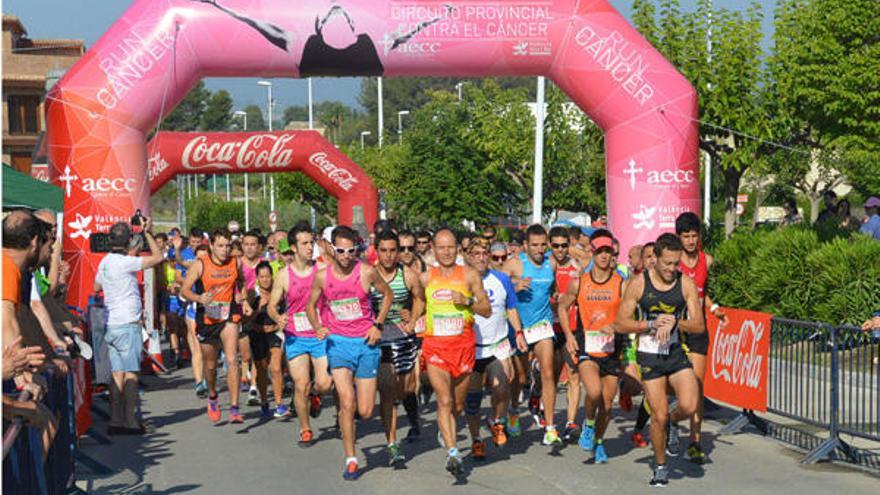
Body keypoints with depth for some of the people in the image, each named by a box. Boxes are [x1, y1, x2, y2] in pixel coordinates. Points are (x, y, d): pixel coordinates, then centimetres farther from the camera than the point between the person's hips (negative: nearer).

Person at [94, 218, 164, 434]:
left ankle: (116, 421, 8)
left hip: (111, 325, 8)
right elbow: (157, 257, -12)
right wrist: (148, 233, -5)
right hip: (127, 325, -8)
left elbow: (96, 287, 26)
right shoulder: (124, 262, -15)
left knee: (118, 373, 8)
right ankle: (130, 421, 1)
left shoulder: (105, 261, 10)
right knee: (131, 373, -1)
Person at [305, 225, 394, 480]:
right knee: (347, 403, -14)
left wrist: (378, 325, 0)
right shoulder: (322, 276, -3)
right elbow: (311, 306, 12)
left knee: (365, 412, 0)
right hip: (338, 342, 0)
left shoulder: (367, 272, -7)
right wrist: (318, 327, -6)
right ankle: (350, 460, 0)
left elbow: (388, 295, 10)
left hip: (366, 343, 0)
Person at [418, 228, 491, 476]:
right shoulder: (425, 278, 5)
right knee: (444, 400, -16)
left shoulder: (469, 275, 2)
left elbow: (487, 310, 2)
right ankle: (452, 452, -19)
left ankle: (444, 430, 44)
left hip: (463, 344, 1)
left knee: (458, 404, 14)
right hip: (435, 345, -1)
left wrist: (468, 301, -13)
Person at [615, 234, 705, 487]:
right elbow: (621, 324, -6)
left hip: (677, 353, 2)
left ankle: (671, 422, 19)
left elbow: (699, 325, -3)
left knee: (689, 406, -18)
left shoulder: (686, 284, -1)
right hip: (649, 355, -2)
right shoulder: (638, 284, -7)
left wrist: (674, 323, -21)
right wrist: (652, 325, -18)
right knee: (658, 416, -1)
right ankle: (660, 466, 22)